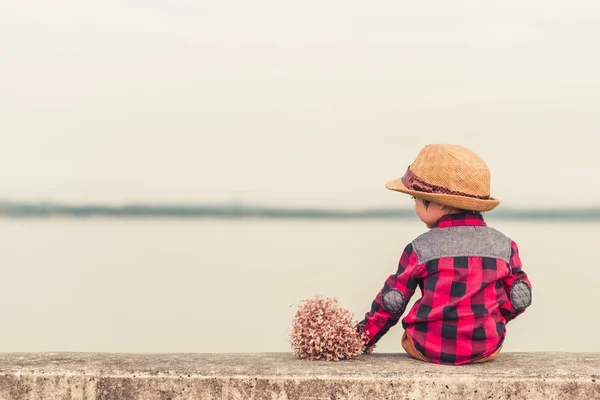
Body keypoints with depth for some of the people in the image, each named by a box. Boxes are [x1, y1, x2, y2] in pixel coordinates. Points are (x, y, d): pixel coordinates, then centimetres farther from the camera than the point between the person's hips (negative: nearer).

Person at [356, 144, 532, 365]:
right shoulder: (504, 246, 2)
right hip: (487, 348, 2)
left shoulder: (420, 249, -4)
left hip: (429, 349, -2)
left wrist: (365, 337, 15)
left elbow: (392, 301, 2)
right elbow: (520, 298, 5)